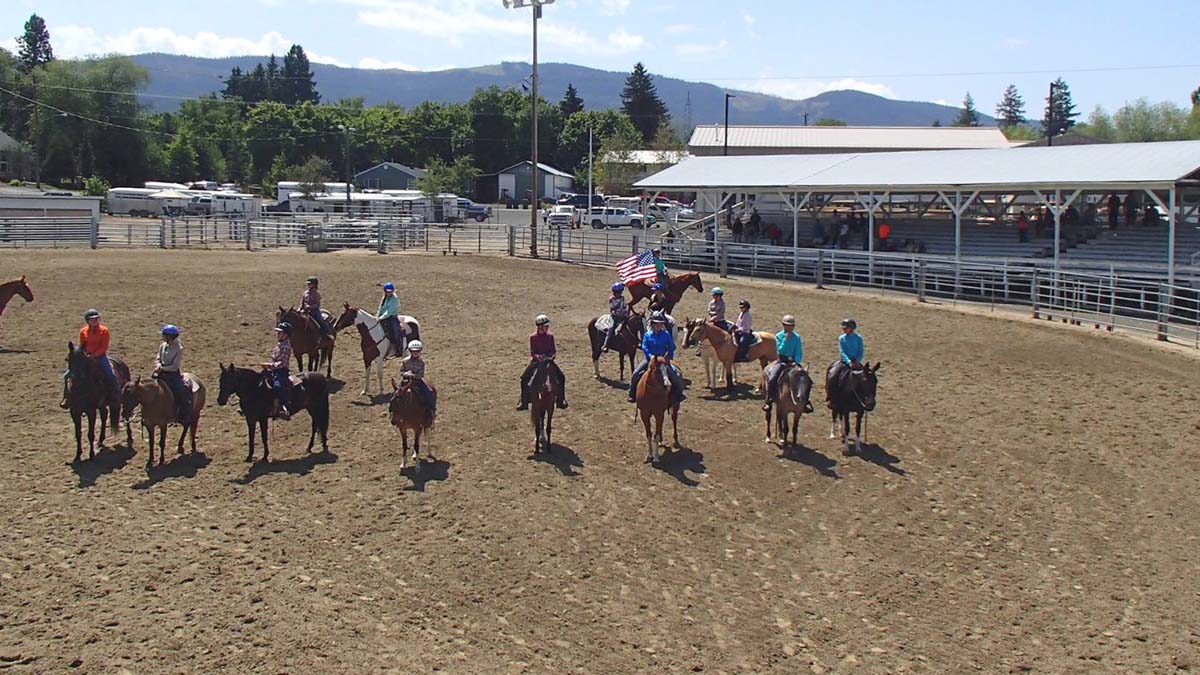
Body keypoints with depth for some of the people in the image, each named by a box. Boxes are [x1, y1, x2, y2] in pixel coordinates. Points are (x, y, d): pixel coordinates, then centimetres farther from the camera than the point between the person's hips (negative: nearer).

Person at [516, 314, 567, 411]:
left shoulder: (550, 336, 2)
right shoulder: (533, 337, -4)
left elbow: (553, 350, 4)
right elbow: (532, 351, -6)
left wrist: (552, 355, -17)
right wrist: (537, 356, -26)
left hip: (548, 360, 1)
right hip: (536, 360, -1)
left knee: (561, 377, -14)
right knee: (524, 379, -16)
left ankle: (561, 401, -1)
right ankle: (524, 403, -4)